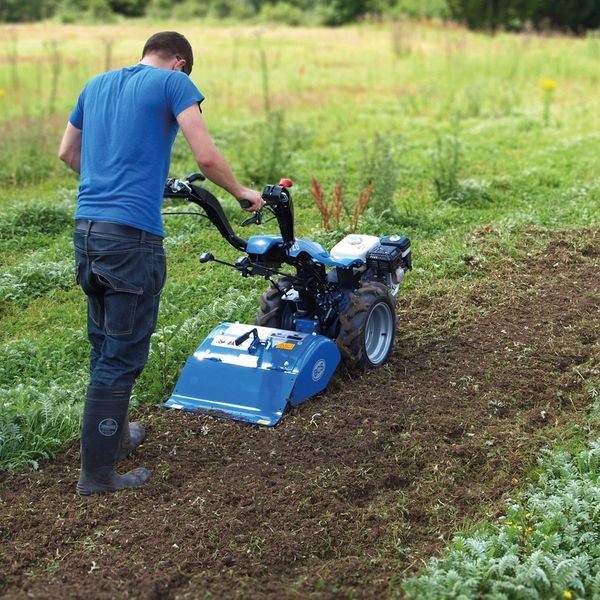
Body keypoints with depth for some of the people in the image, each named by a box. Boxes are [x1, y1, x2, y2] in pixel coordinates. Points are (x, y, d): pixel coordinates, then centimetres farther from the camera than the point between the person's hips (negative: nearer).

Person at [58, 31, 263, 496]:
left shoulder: (98, 84, 18)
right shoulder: (174, 82, -1)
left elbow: (67, 153, 27)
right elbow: (206, 157, -9)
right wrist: (241, 192, 7)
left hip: (86, 228, 7)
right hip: (131, 235, -7)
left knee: (105, 347, 21)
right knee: (123, 356, 1)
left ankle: (113, 435, 37)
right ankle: (98, 472, 8)